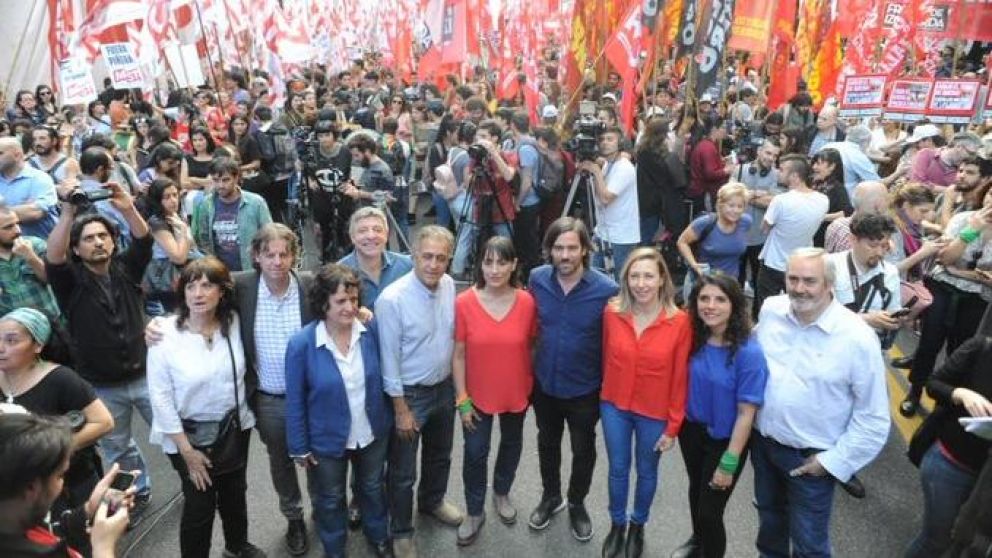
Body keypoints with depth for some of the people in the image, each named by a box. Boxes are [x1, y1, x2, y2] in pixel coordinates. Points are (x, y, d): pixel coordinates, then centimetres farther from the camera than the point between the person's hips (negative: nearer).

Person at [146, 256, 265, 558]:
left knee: (234, 494, 22)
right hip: (188, 434, -4)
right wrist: (187, 450, -13)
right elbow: (160, 396, -15)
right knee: (199, 505, 5)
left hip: (235, 428, 4)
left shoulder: (233, 322, -10)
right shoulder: (165, 333, -18)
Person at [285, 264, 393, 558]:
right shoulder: (301, 344, -23)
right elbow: (295, 401, -13)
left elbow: (382, 377, -1)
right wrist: (299, 447, -7)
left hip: (373, 433, 2)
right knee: (330, 500, 22)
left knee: (372, 488, 27)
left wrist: (389, 418, 3)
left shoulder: (372, 330, -16)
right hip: (327, 440, -2)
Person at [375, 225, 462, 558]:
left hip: (445, 387, 6)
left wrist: (455, 382, 10)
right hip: (410, 393, -6)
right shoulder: (392, 299, -26)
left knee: (440, 455, 27)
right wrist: (401, 409, -14)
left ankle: (432, 501, 54)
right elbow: (389, 359, -18)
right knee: (403, 471, 11)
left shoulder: (449, 285, -8)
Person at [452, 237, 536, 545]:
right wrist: (462, 399, -10)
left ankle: (502, 493, 51)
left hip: (516, 392, 2)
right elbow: (458, 354, -11)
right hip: (478, 395, -2)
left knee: (511, 444, 23)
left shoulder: (527, 302, -15)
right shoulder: (464, 303, -19)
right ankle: (475, 512, 36)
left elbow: (531, 346, -2)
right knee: (475, 453, 12)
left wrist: (533, 386, 4)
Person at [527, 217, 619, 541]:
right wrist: (529, 373, 4)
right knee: (547, 444, 24)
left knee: (583, 450, 20)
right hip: (544, 383, 3)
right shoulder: (537, 279, -13)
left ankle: (577, 504, 47)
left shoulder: (606, 290, -23)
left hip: (585, 389, -2)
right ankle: (550, 496, 50)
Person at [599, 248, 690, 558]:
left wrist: (673, 427, -7)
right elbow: (606, 357, 1)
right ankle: (617, 523, 44)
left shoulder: (680, 322, -19)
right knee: (618, 469, 19)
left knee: (646, 472, 21)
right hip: (614, 407, 1)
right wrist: (604, 395, 9)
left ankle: (638, 525, 47)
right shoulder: (612, 313, -13)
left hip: (654, 413, -1)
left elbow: (680, 378, -12)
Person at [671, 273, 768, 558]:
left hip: (724, 439, -5)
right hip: (691, 429, 5)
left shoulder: (749, 352, -26)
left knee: (710, 510, 5)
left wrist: (729, 463, -18)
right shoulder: (693, 339, -11)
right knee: (696, 489, 26)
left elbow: (746, 412, -21)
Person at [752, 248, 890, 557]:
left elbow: (873, 417, -15)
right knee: (769, 517, 28)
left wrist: (834, 460, -14)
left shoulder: (857, 337, -22)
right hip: (762, 441, 5)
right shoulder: (771, 309, -9)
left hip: (811, 458, -4)